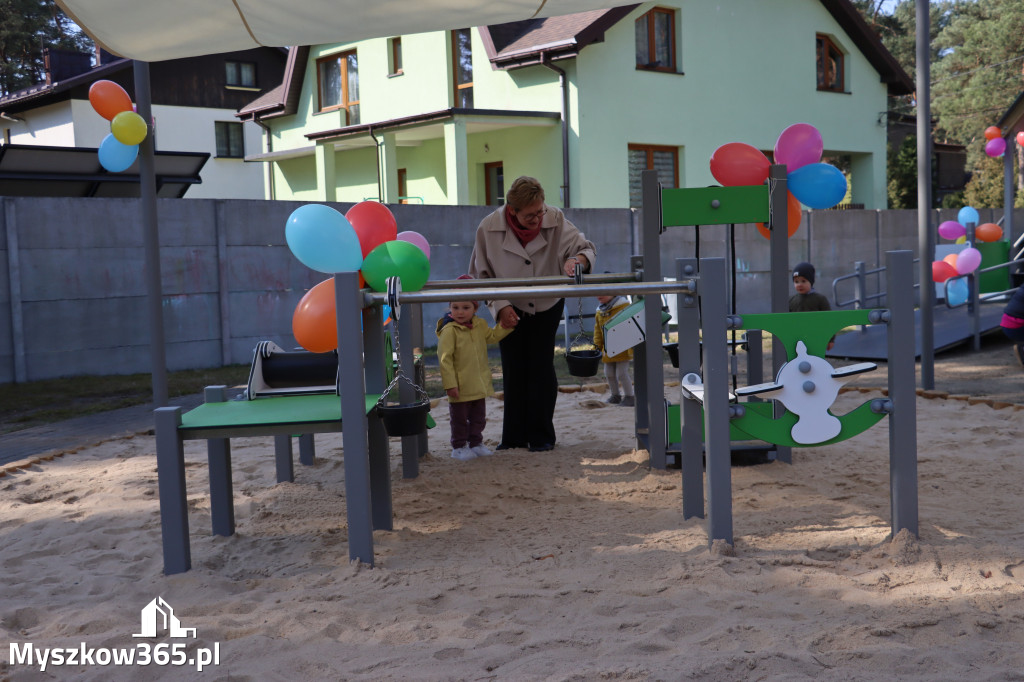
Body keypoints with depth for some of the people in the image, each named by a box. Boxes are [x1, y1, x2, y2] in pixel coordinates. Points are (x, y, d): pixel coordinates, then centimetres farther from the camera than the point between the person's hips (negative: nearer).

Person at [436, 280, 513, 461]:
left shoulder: (480, 324, 2)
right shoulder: (449, 330, -18)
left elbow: (492, 337, 22)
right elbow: (445, 359, -19)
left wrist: (505, 326, 5)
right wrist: (450, 384, -22)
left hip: (479, 384, 6)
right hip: (460, 387, -6)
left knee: (478, 417, 18)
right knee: (459, 418, 7)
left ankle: (476, 444, 33)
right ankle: (459, 447, 20)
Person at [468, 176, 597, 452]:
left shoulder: (555, 219, -22)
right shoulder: (488, 228, -21)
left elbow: (585, 248, -17)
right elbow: (483, 274, -10)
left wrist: (577, 260, -41)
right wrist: (500, 306, -20)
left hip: (547, 306, 0)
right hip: (510, 309, 1)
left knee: (541, 369, -1)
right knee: (513, 372, 4)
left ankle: (542, 436, 11)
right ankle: (514, 436, 15)